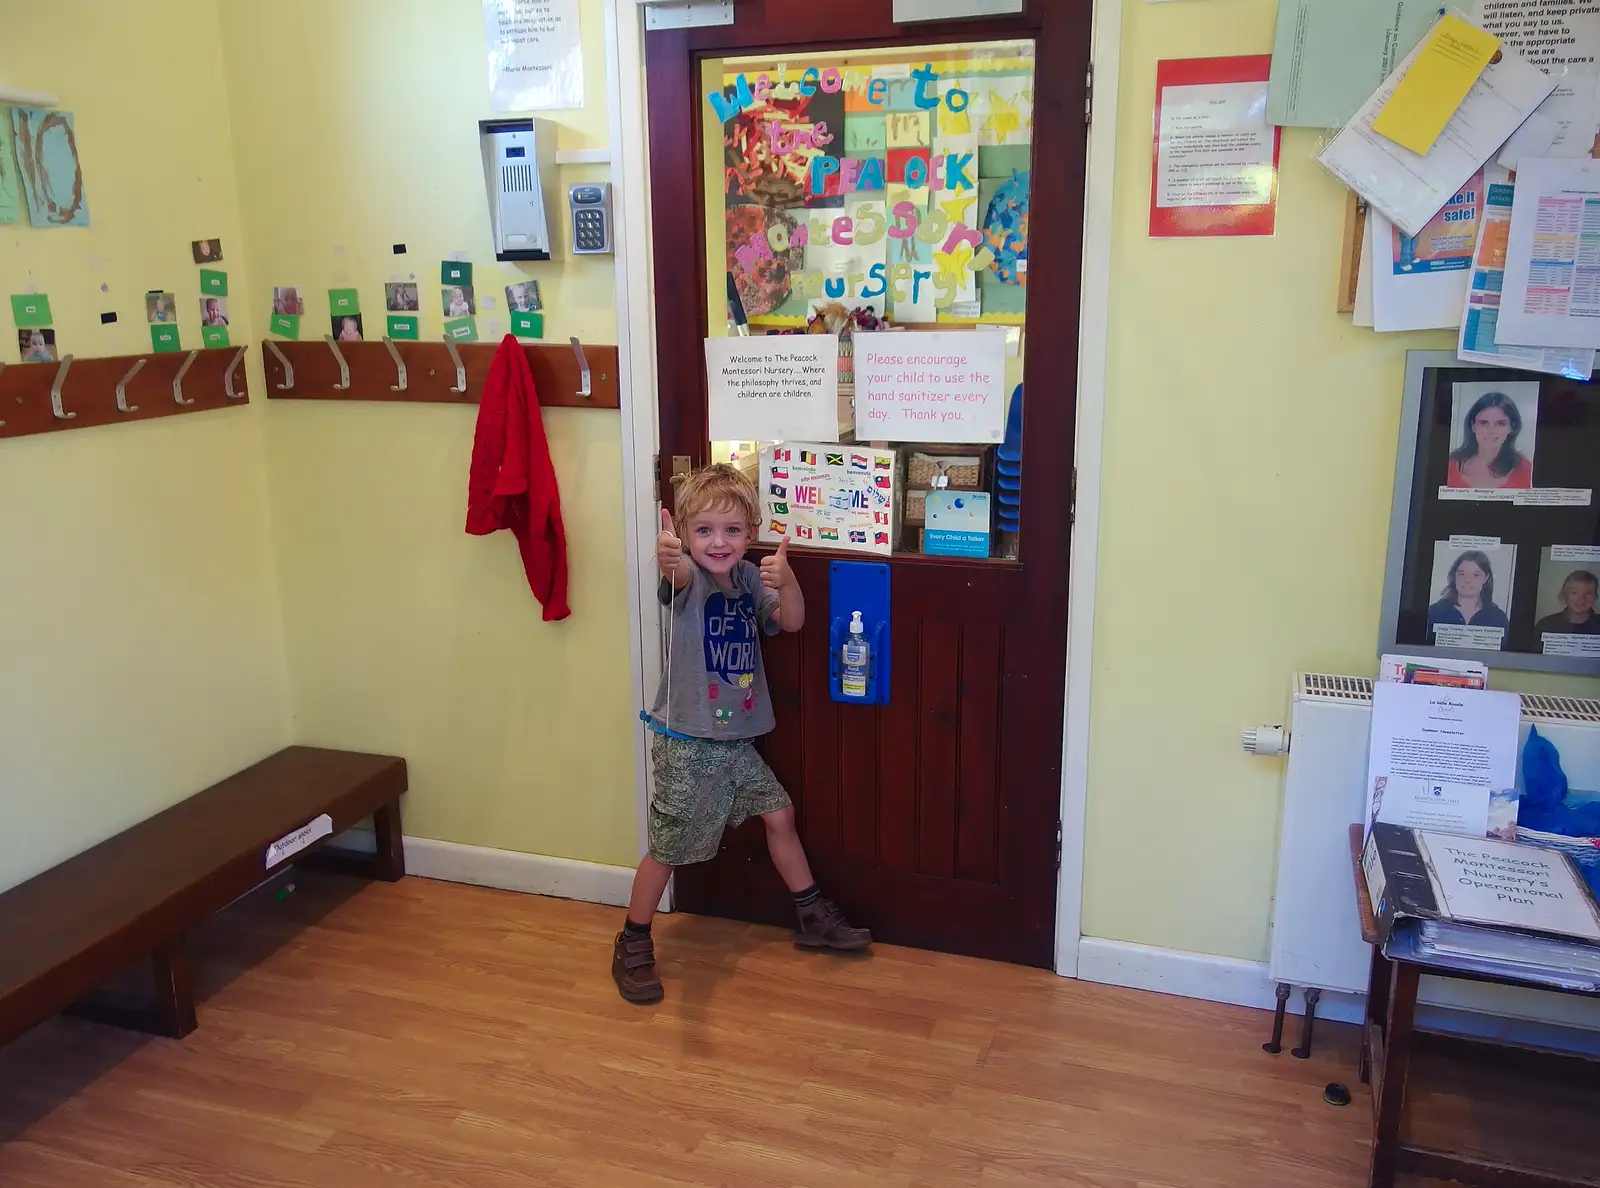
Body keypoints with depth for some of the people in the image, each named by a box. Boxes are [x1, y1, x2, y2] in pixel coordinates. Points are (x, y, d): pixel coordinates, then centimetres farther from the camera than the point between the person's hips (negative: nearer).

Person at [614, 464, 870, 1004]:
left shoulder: (749, 579, 3)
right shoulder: (689, 578, -17)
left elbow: (791, 621, -2)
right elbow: (678, 574, -41)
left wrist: (786, 580, -23)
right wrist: (667, 558, -66)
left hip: (737, 741, 7)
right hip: (688, 743, -7)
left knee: (779, 815, 16)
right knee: (667, 849, 1)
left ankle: (813, 917, 34)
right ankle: (632, 947, 21)